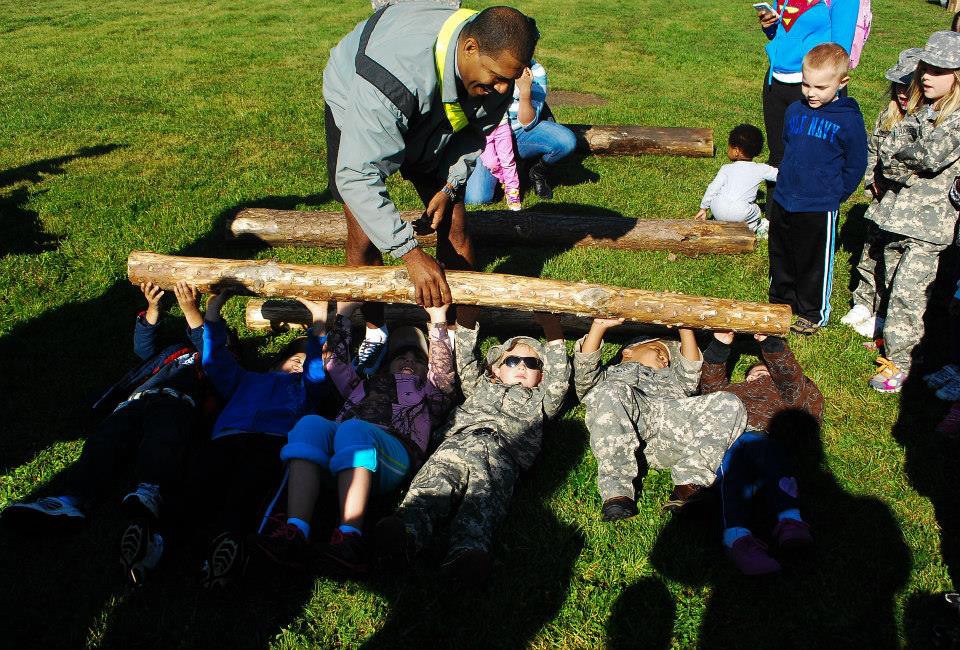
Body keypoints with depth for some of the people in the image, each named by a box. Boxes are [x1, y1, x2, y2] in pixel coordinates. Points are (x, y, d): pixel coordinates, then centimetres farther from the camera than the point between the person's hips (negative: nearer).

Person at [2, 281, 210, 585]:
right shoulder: (171, 352, 45)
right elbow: (143, 344, 31)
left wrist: (190, 308, 1)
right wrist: (152, 307, 16)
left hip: (176, 401, -4)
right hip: (136, 401, 5)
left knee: (161, 446, -37)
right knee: (105, 441, -27)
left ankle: (149, 499, -68)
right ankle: (74, 499, -52)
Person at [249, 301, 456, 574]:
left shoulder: (428, 393, 34)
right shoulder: (364, 385, 43)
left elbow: (443, 370, 17)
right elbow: (335, 359, 35)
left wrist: (438, 321, 18)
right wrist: (344, 311, 35)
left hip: (394, 452, -3)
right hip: (338, 460, 3)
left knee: (352, 429, -36)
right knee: (311, 423, -30)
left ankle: (350, 535, -53)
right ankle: (295, 530, -46)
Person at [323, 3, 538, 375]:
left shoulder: (496, 63, -26)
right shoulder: (396, 76, -47)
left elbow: (476, 132, -4)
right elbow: (358, 176, -46)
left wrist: (451, 186, -17)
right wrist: (410, 252, -50)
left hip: (435, 125, 4)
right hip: (356, 110, -4)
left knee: (454, 225, -3)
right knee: (364, 236, -9)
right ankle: (374, 331, 13)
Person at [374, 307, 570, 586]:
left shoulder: (539, 401, 42)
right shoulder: (482, 387, 47)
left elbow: (559, 378, 29)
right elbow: (465, 362, 40)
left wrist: (553, 336, 26)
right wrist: (466, 325, 32)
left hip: (504, 450, -2)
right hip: (459, 438, 2)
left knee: (484, 494, -36)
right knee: (436, 478, -33)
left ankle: (468, 551, -64)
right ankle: (407, 526, -61)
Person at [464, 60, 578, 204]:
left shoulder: (536, 72, -10)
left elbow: (528, 123, -12)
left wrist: (525, 90, -27)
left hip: (521, 133, 1)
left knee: (567, 141, -30)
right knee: (475, 198, -24)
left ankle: (538, 172, 5)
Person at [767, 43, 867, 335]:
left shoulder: (848, 120, -13)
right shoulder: (794, 110, 3)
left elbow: (855, 166, -5)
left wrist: (833, 196, -7)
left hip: (819, 208, -5)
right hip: (782, 200, 5)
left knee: (814, 262, 8)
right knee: (781, 256, 19)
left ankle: (813, 313, 26)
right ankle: (781, 301, 38)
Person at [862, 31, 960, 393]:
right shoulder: (919, 110, 10)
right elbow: (887, 157, 3)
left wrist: (901, 157, -8)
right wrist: (915, 172, -14)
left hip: (930, 220, -7)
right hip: (899, 211, 7)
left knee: (908, 291, -7)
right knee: (893, 285, 16)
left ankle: (898, 362, 2)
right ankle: (893, 336, 34)